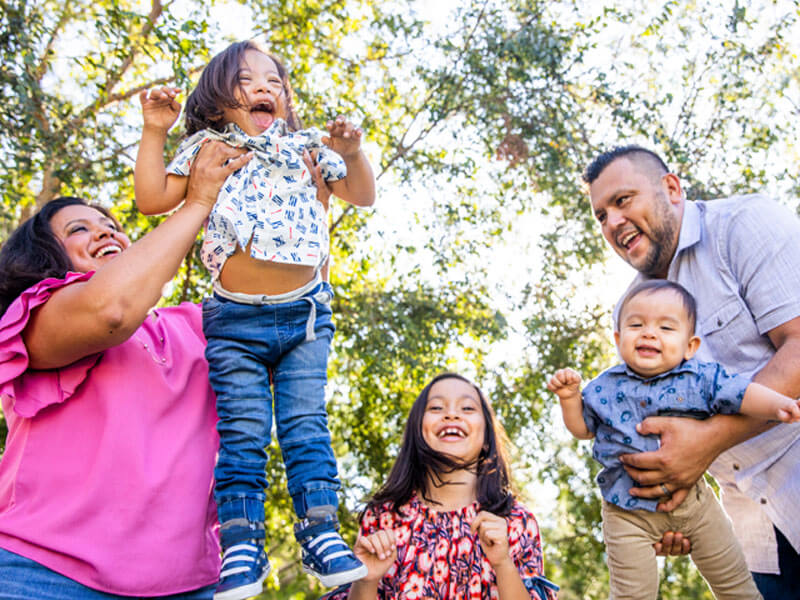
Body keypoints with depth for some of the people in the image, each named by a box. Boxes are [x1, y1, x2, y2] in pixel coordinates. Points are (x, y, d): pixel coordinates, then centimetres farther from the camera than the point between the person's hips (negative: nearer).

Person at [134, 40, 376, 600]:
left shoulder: (305, 148, 12)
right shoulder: (207, 149, 10)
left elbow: (363, 195, 11)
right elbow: (153, 199, 4)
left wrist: (351, 153, -6)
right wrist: (155, 132, 0)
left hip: (305, 311, 1)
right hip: (236, 319, -1)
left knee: (305, 422, -1)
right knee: (242, 432, -2)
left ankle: (321, 531, 4)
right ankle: (241, 545, 4)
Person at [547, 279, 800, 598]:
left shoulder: (699, 378, -7)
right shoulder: (605, 387, -4)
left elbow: (741, 393, -11)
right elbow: (583, 428, 6)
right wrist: (569, 398, -11)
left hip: (690, 497, 1)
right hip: (628, 510, -1)